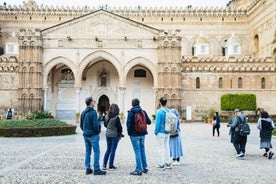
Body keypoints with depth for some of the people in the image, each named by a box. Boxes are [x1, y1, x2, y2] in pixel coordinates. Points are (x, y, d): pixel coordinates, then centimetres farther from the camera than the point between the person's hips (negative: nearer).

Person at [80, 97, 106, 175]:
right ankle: (96, 169, 0)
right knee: (96, 152, -1)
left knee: (87, 152, 12)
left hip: (86, 135, 8)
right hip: (93, 135, -8)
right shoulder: (93, 112, -17)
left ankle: (88, 169, 15)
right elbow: (95, 125, -19)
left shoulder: (83, 112, 7)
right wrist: (97, 131, -3)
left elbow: (81, 125, 12)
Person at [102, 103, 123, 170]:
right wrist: (120, 134, 5)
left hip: (107, 134, 5)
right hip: (115, 135, -5)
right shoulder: (116, 118, -18)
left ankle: (104, 165, 14)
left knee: (108, 149, 16)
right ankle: (111, 166, 11)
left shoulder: (106, 116, -1)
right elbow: (119, 127, -11)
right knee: (113, 150, 5)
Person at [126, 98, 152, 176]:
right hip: (142, 134, 5)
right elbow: (149, 122, 4)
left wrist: (129, 133, 1)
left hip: (134, 135, -5)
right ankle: (145, 168, 21)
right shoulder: (143, 111, 2)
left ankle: (139, 170, 2)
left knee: (137, 152, -2)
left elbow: (129, 123, -15)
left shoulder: (131, 112, -11)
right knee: (142, 150, 15)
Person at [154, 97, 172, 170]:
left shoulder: (159, 111, -17)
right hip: (167, 132, 7)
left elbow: (157, 122, -17)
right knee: (167, 147, 15)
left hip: (161, 133, -7)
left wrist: (155, 131, -7)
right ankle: (168, 163, 22)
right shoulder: (169, 111, 5)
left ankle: (162, 165, 5)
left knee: (161, 148, 0)